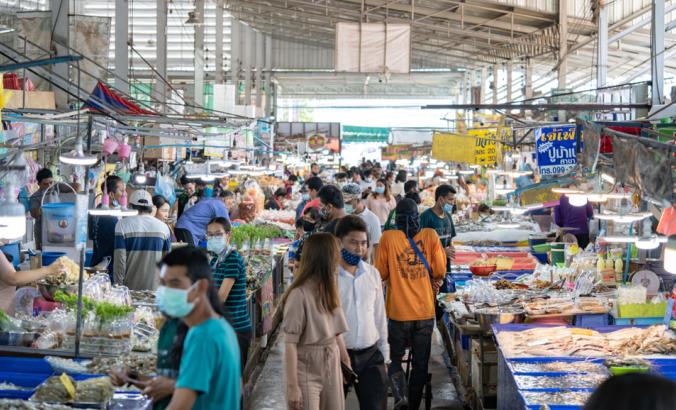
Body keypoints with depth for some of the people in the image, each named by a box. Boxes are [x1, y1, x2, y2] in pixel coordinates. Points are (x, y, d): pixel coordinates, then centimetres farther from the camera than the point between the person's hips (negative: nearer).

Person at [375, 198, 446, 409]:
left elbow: (381, 274, -3)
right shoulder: (430, 236, -5)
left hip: (398, 312, -1)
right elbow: (439, 271, -2)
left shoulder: (388, 238, -10)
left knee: (394, 358, 14)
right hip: (425, 312, 2)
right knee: (420, 363, 15)